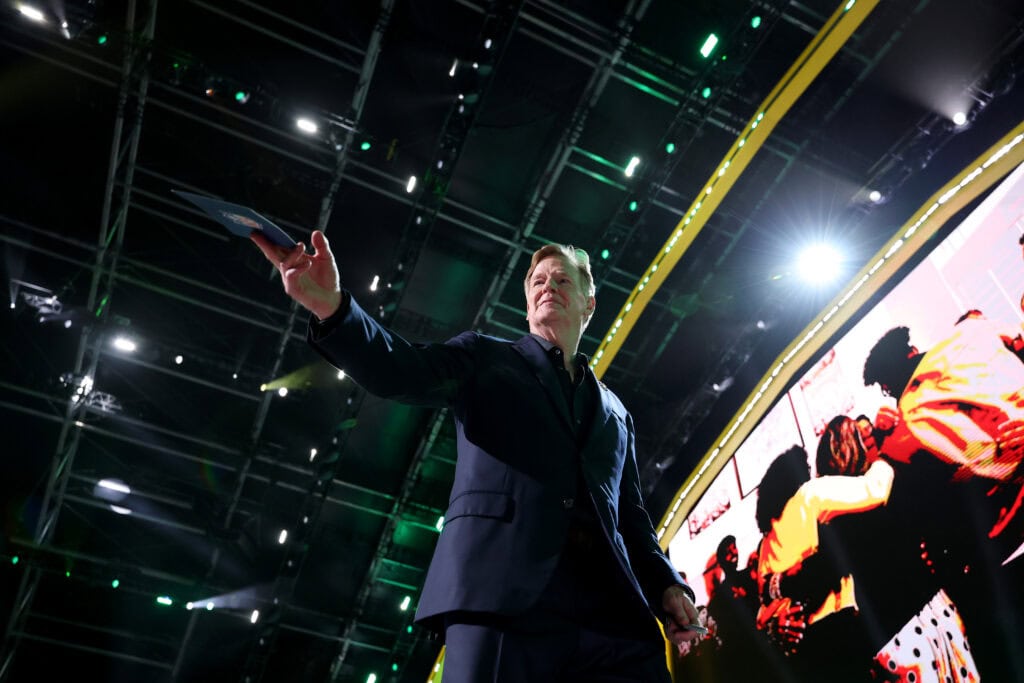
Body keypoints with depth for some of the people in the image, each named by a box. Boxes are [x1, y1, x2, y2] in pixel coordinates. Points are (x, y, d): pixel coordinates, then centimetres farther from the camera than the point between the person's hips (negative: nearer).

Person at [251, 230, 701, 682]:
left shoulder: (614, 411, 28)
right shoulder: (484, 357, 16)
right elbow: (399, 373, -2)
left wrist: (667, 585, 6)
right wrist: (331, 306, -20)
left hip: (612, 610, 4)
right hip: (501, 595, -3)